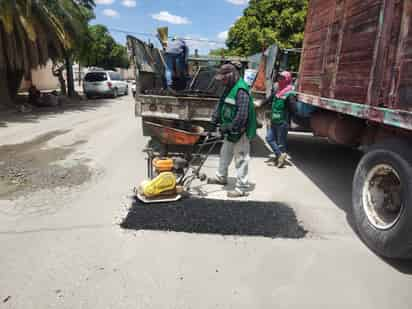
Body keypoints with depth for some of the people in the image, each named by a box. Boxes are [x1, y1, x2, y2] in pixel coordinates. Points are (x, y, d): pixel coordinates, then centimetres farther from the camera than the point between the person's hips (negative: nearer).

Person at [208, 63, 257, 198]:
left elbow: (242, 115, -28)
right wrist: (214, 121, 9)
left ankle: (241, 188, 10)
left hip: (240, 132, -10)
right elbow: (221, 105, 16)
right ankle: (221, 177, 42)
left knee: (241, 159, -1)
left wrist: (230, 127, -22)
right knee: (224, 154, 23)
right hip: (230, 131, 10)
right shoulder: (229, 88, 10)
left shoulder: (241, 90, -22)